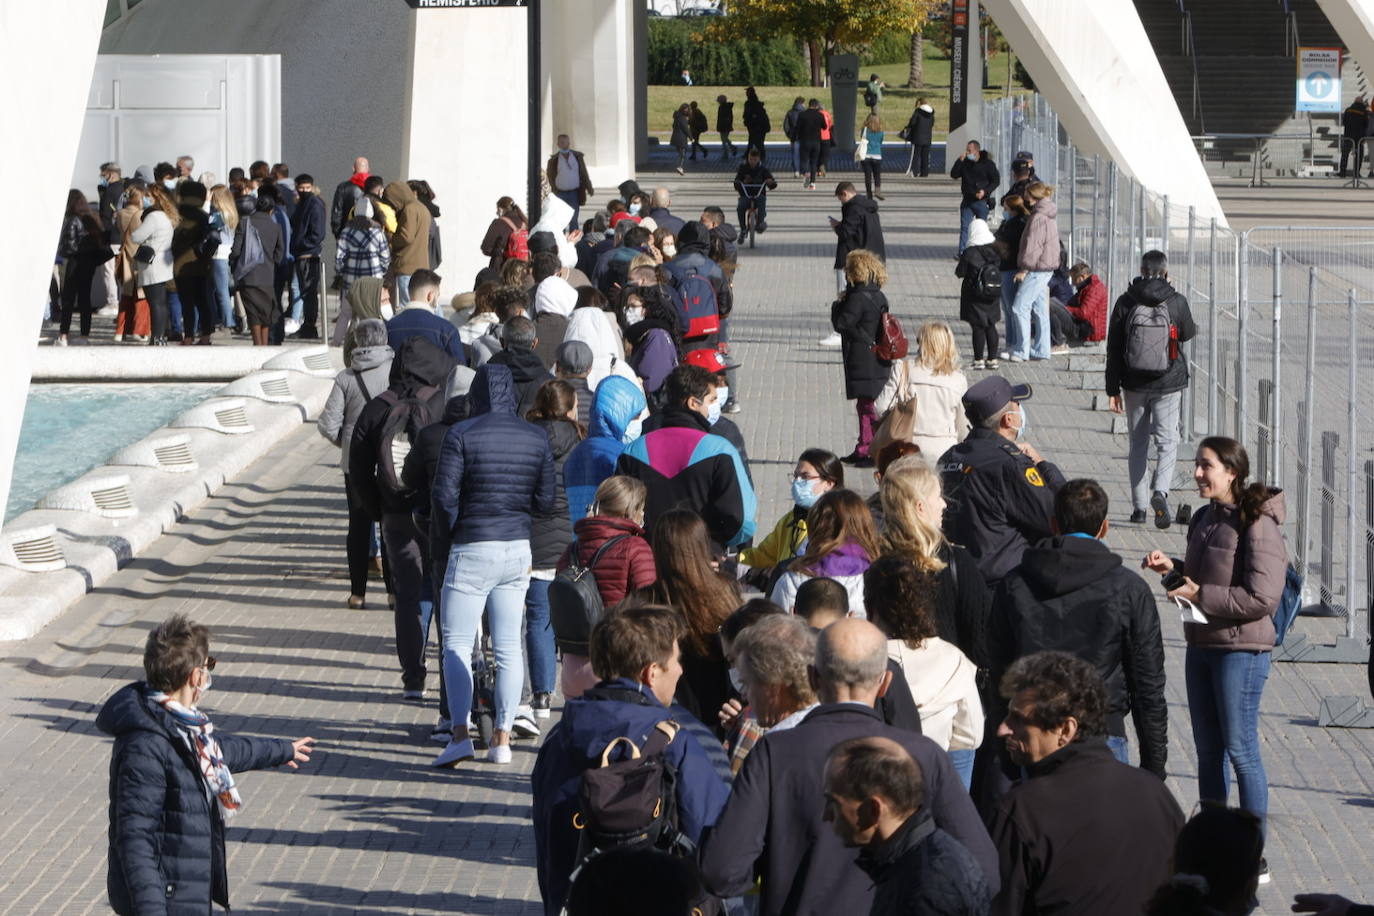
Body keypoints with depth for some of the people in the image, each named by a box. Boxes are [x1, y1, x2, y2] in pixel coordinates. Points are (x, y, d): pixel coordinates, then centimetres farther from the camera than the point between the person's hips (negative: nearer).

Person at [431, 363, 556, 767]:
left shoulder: (462, 434, -10)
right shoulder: (536, 437, 2)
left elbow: (445, 495, -13)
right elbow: (546, 500, 3)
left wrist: (444, 541, 2)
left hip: (472, 550, -4)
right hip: (518, 551, 4)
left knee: (456, 645, 1)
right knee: (508, 647, 9)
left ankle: (460, 733, -11)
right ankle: (502, 737, 9)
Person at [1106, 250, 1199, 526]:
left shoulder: (1125, 303, -4)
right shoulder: (1176, 301, -9)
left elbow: (1113, 348, -2)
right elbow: (1188, 334, 10)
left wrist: (1113, 389, 4)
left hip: (1134, 385, 2)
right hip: (1169, 384, -2)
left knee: (1138, 444, 13)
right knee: (1167, 442, 2)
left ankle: (1139, 506, 14)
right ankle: (1160, 491, -23)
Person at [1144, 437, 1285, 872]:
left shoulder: (1257, 525, -16)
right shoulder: (1204, 518, 10)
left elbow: (1262, 597, -22)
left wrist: (1200, 595, -19)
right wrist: (1172, 568, 3)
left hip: (1241, 649, -8)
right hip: (1201, 645, 8)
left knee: (1240, 750, -3)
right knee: (1208, 750, 13)